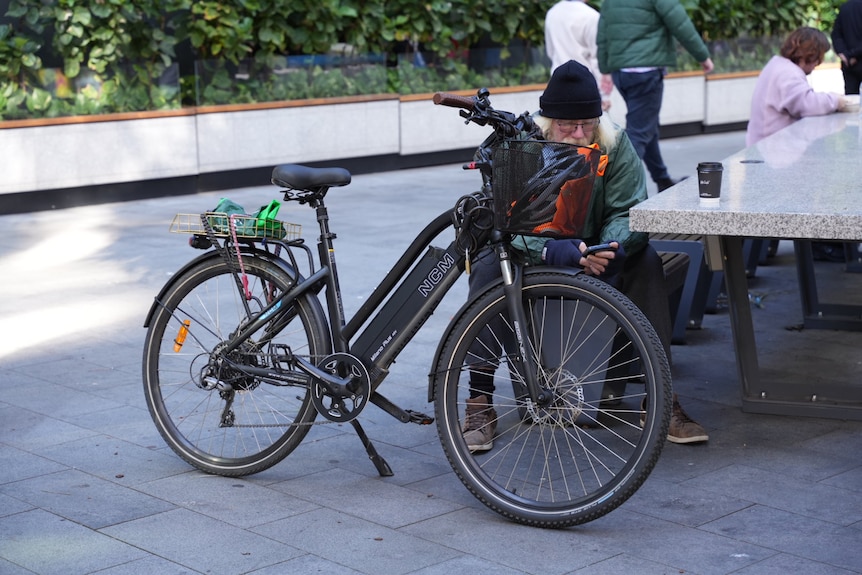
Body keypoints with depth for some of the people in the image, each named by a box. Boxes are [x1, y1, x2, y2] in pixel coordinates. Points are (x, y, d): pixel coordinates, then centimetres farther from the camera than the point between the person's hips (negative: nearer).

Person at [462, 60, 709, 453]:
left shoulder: (614, 144, -13)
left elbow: (628, 211, -15)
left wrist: (611, 248, -39)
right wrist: (555, 251, -46)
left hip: (590, 248, 2)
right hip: (531, 253, -2)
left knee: (645, 261, -25)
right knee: (489, 267, -33)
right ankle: (480, 401, -25)